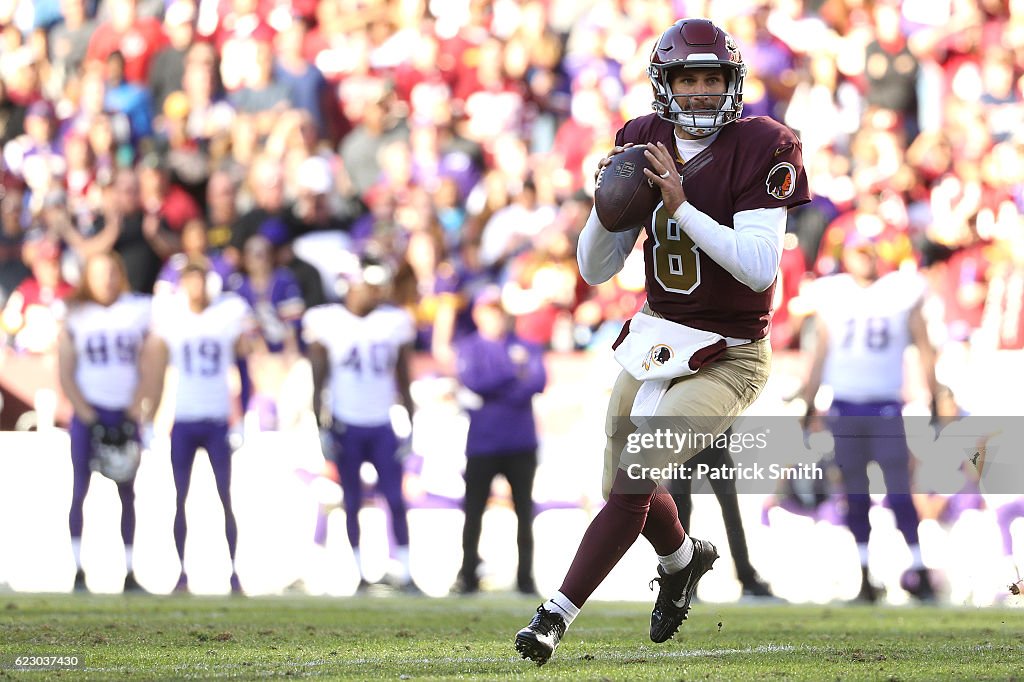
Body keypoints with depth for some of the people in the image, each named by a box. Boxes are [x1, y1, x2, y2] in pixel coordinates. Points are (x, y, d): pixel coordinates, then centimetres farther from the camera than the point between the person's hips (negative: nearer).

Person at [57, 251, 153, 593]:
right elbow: (66, 375, 2)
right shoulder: (75, 317, 3)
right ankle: (78, 570, -3)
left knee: (127, 493, 2)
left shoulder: (137, 312, 7)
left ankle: (129, 571, 5)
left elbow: (146, 369, 7)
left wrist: (135, 409, -5)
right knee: (80, 491, -5)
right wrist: (85, 412, -9)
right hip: (89, 411, -2)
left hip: (126, 414, 2)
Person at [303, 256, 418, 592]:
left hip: (383, 425, 2)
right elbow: (318, 380, 0)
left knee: (396, 500, -3)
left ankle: (404, 571, 0)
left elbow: (403, 380, 10)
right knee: (353, 502, 3)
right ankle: (360, 571, 10)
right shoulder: (326, 322, -3)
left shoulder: (394, 322, 4)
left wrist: (410, 425, 6)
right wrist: (321, 427, -4)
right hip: (346, 426, -2)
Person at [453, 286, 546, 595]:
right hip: (482, 443, -1)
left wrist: (494, 389, -15)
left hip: (521, 444, 1)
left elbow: (539, 382, -5)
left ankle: (526, 577, 4)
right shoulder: (468, 348, 7)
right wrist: (514, 372, -12)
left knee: (525, 512, 1)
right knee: (474, 512, 0)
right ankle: (469, 576, 6)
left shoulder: (527, 348, 11)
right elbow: (472, 382, -10)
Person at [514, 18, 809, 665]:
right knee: (625, 488, 18)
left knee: (633, 476, -19)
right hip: (656, 338, 6)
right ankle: (683, 558, 50)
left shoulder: (761, 149, -15)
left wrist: (680, 206, -29)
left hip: (727, 357, -6)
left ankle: (557, 615, -11)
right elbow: (597, 271, 2)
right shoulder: (645, 145, 0)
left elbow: (759, 267, -25)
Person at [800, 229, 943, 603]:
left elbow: (924, 348, 8)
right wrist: (809, 406, 12)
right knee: (855, 496, 3)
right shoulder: (831, 296, 7)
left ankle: (918, 571, -2)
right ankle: (864, 575, 8)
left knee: (899, 493, -9)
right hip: (844, 407, 2)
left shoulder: (902, 292, 3)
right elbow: (820, 353, 13)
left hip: (886, 407, -2)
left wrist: (937, 399, 5)